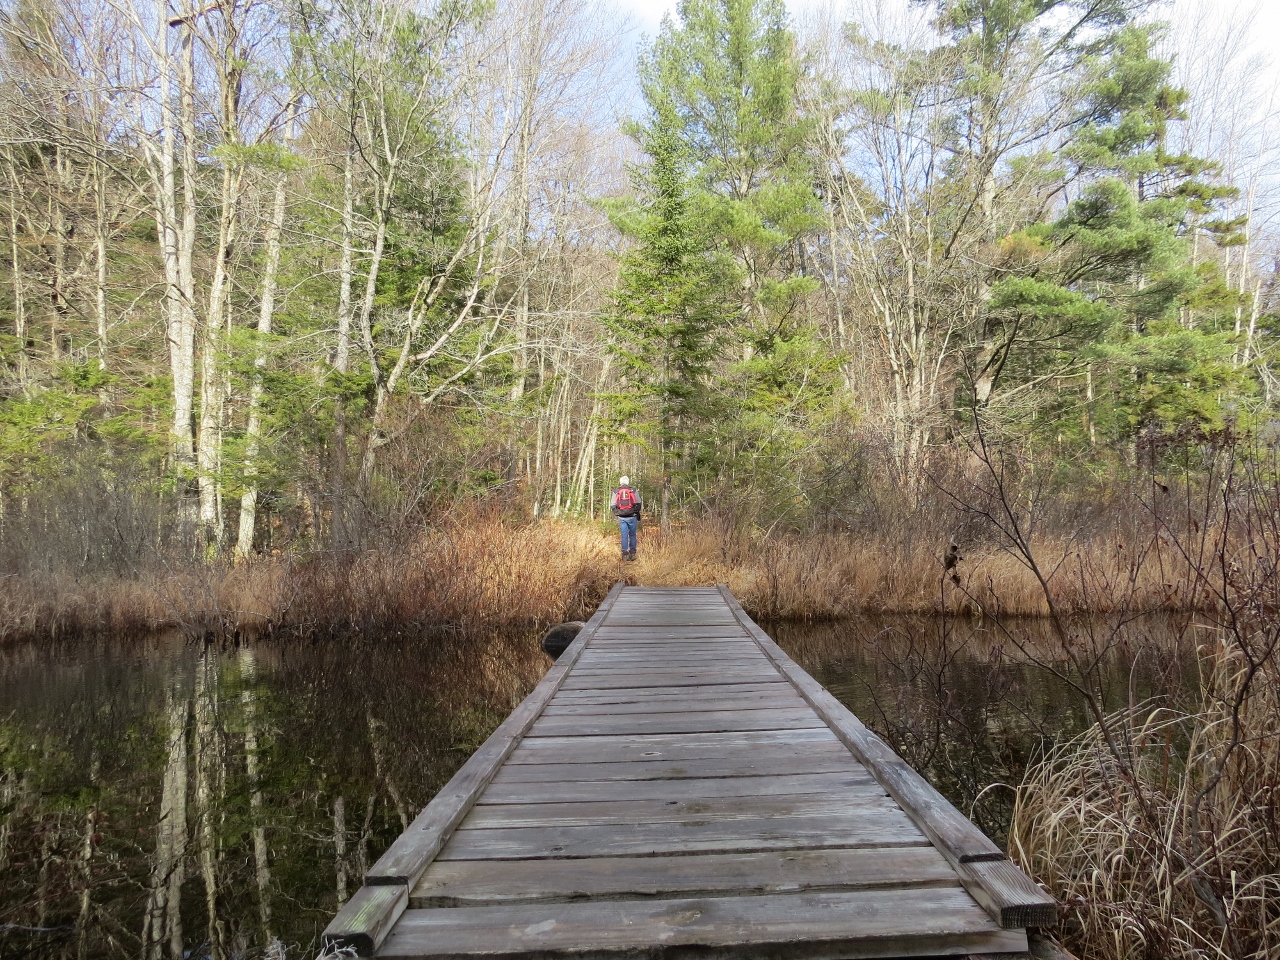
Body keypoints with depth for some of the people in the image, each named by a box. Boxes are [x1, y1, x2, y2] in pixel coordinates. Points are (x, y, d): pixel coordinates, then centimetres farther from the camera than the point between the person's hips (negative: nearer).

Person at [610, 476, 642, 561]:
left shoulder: (616, 492, 4)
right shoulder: (634, 491, 1)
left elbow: (612, 506, 1)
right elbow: (639, 504, 0)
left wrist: (617, 513, 14)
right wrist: (636, 512, 15)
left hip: (621, 518, 1)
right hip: (632, 517, -1)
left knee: (624, 536, 5)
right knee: (632, 535, 10)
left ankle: (625, 554, 1)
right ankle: (632, 554, 9)